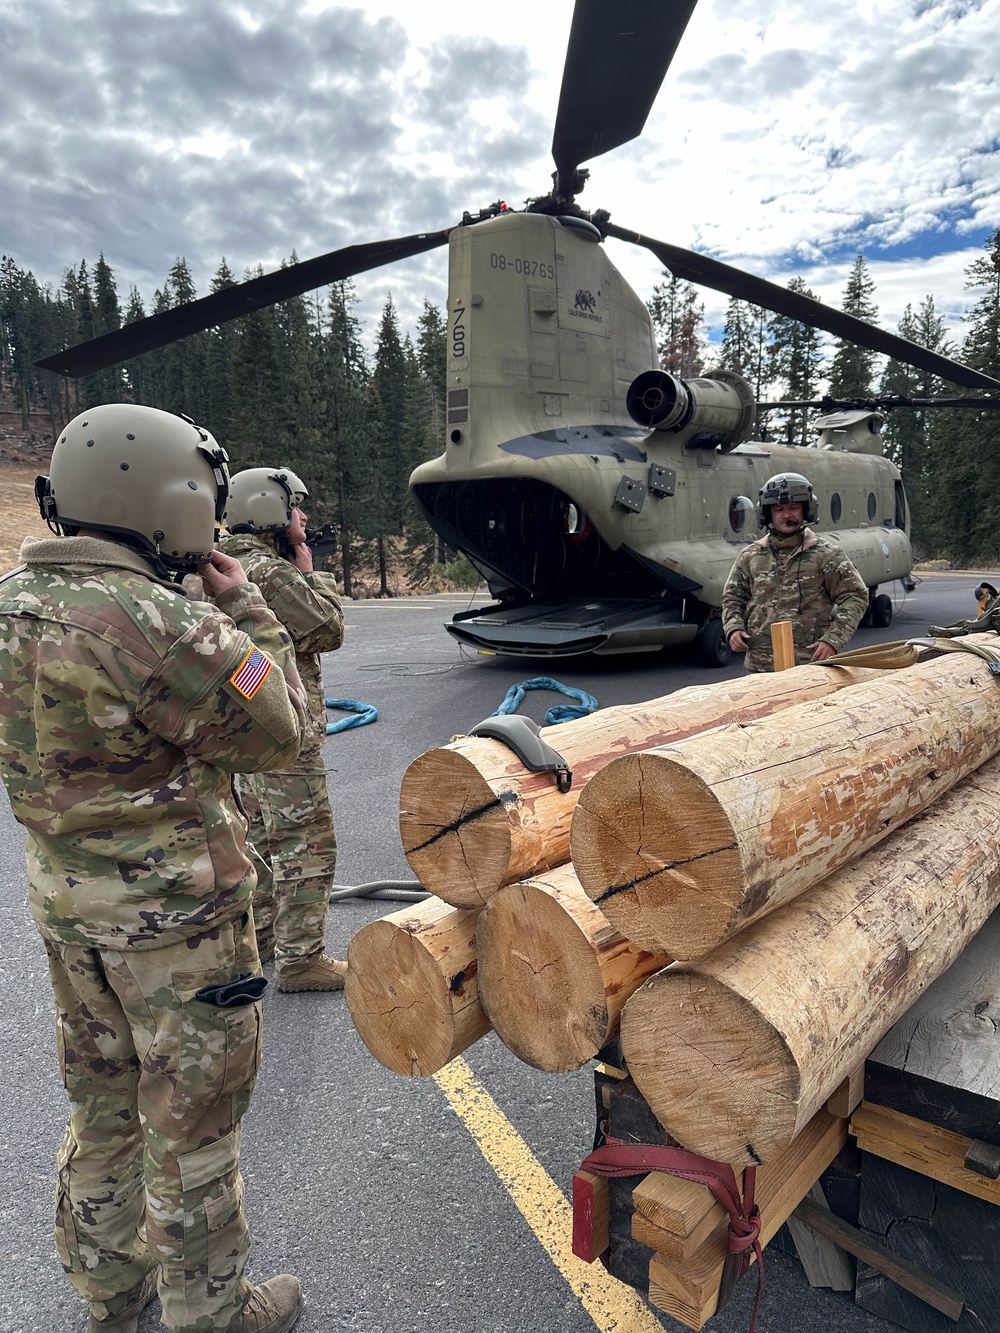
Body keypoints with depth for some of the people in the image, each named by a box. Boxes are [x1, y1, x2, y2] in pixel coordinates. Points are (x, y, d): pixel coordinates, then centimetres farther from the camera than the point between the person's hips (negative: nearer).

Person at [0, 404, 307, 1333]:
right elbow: (278, 731, -17)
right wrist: (245, 609, -9)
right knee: (192, 1122, 14)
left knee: (103, 1105, 26)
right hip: (173, 917, -8)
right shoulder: (159, 626, -28)